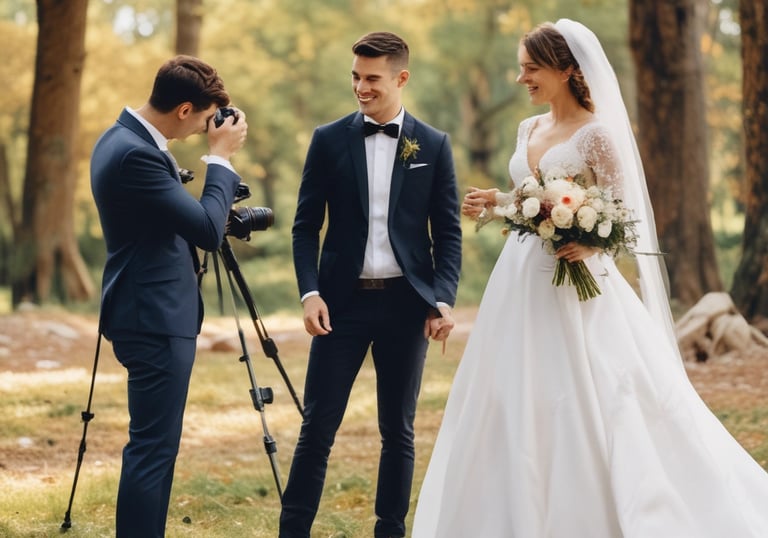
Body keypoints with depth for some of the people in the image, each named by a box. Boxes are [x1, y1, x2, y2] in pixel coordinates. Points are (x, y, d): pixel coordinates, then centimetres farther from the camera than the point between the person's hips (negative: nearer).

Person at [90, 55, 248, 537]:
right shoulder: (137, 154, -21)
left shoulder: (121, 139, 11)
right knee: (153, 448, -8)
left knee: (155, 445, 15)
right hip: (156, 320, -11)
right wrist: (221, 158, -11)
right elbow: (208, 230, -21)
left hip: (153, 315, 11)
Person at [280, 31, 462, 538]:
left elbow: (448, 233, 5)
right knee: (318, 426, -1)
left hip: (406, 303, 1)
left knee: (398, 430, 8)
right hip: (343, 301, 0)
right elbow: (306, 225, 4)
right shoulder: (329, 140, 3)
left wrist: (443, 299, -7)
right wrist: (310, 292, -8)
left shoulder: (434, 145, 4)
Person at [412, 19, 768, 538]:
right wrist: (497, 202, 5)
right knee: (515, 407, 8)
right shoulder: (530, 130, 12)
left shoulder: (595, 134, -10)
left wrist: (589, 244, -27)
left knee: (581, 408, -6)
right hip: (522, 281, 8)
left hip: (574, 287, -8)